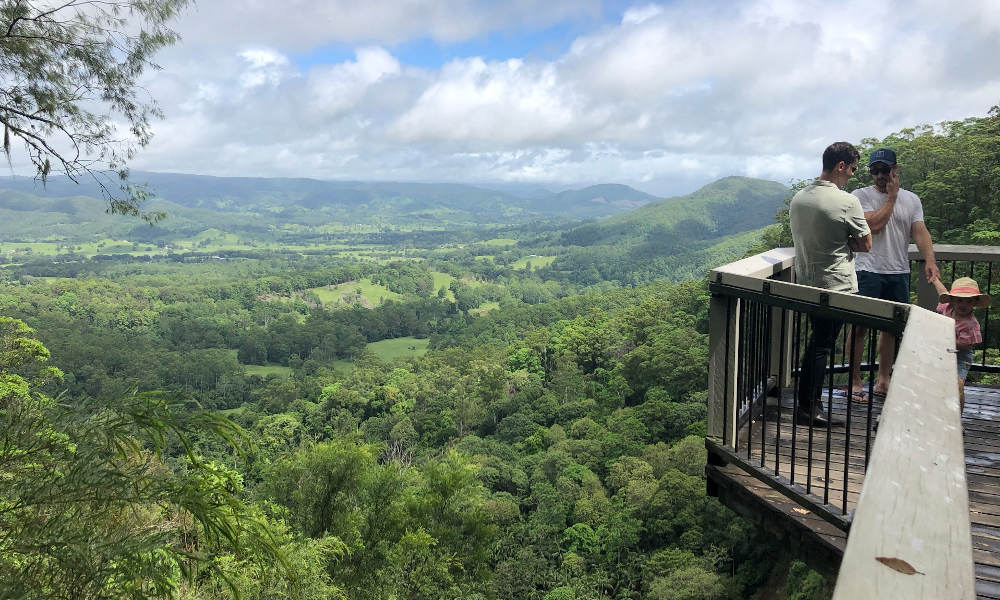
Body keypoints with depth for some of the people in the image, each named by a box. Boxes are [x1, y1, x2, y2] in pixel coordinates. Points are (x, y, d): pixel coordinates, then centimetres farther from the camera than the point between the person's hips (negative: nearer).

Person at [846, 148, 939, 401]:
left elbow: (920, 231, -1)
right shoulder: (862, 195, -1)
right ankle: (854, 382, 3)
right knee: (860, 326, -4)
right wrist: (891, 197, -8)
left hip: (899, 273, 4)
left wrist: (929, 261, -16)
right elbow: (873, 225, -15)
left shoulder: (911, 199, 11)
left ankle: (883, 380, 20)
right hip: (869, 271, -4)